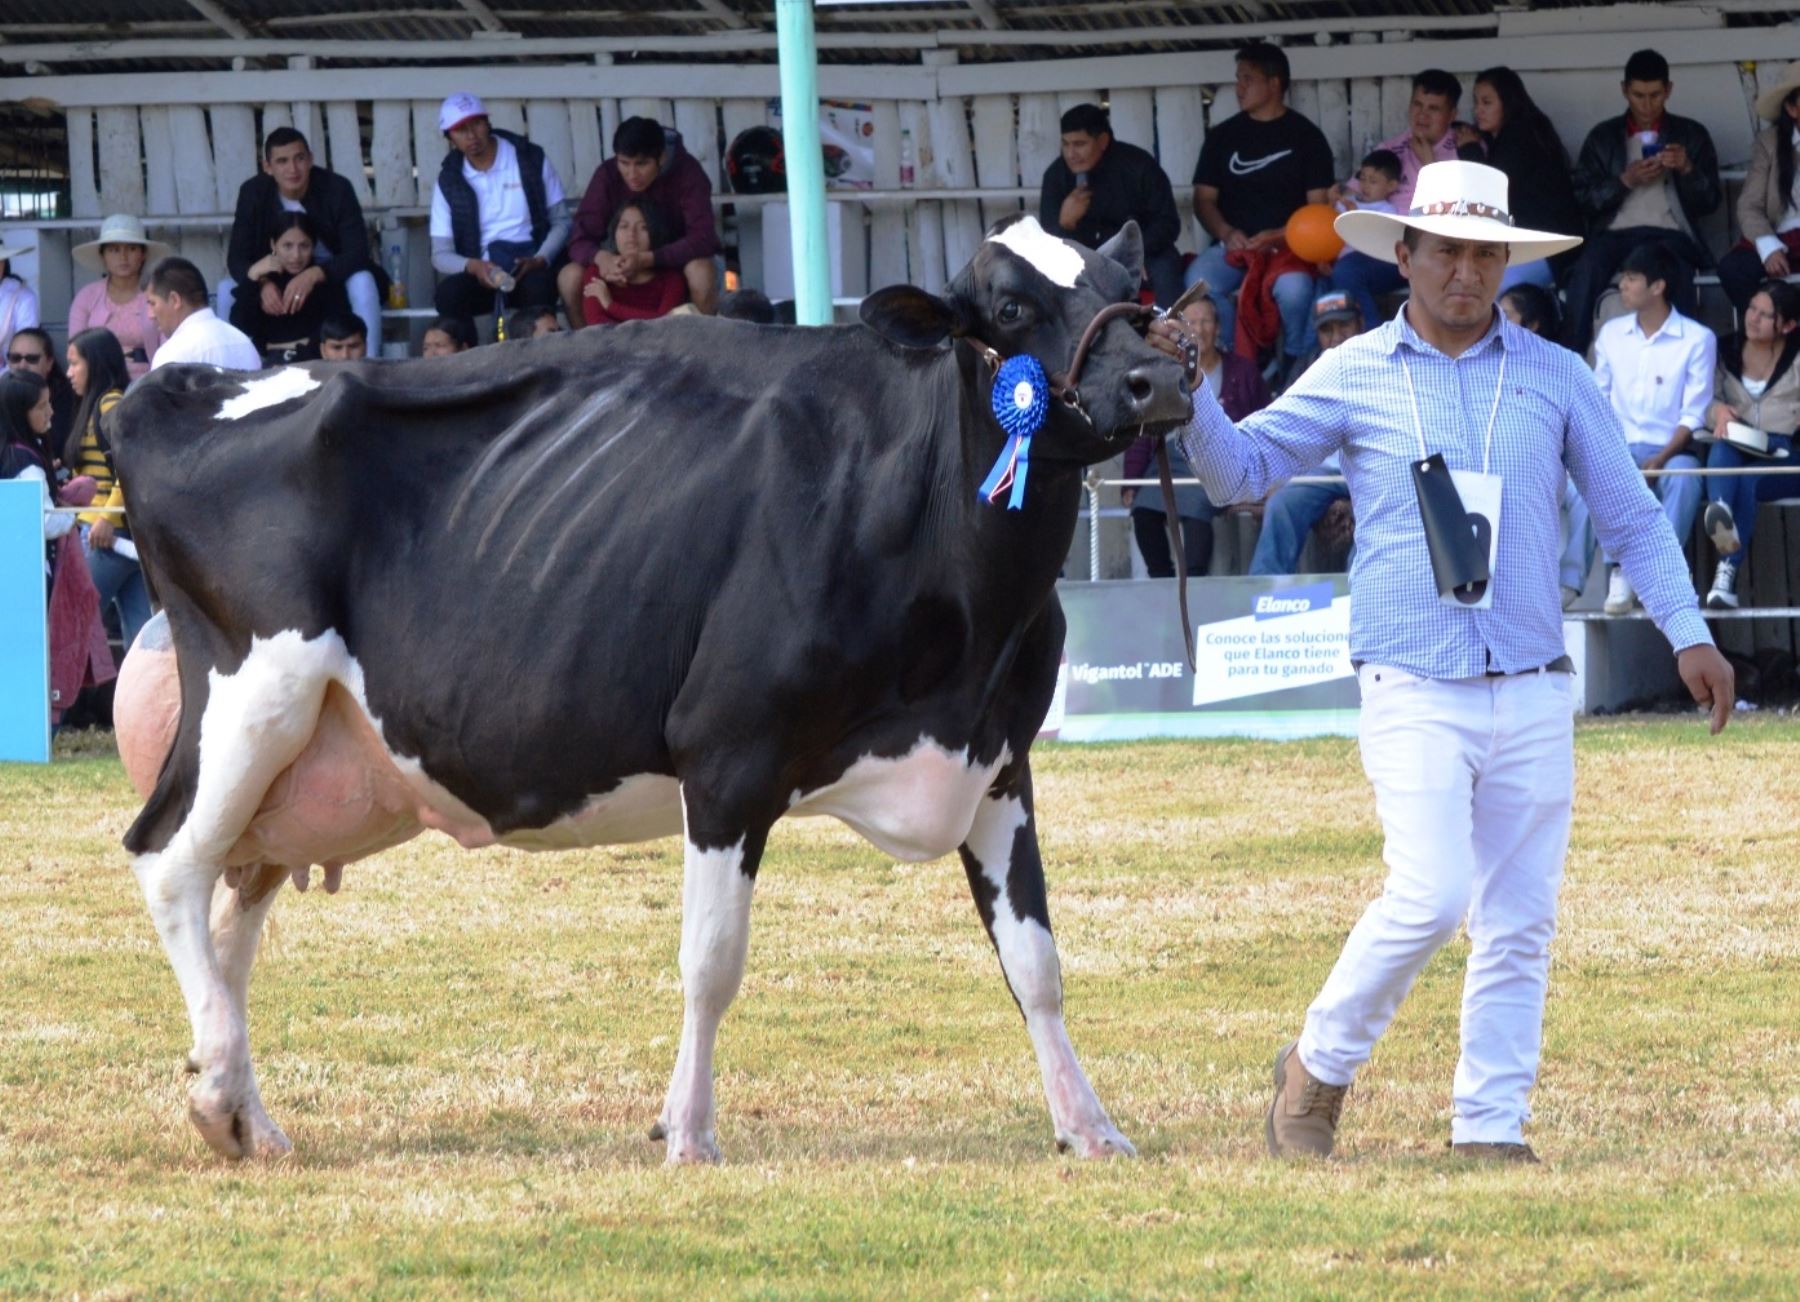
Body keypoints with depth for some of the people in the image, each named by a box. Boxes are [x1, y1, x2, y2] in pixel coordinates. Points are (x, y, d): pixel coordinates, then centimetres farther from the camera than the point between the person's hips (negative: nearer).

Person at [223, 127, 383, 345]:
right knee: (228, 289, -20)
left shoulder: (337, 188, -21)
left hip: (331, 275, -2)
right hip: (275, 278, 2)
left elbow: (357, 252, -27)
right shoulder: (253, 192, -14)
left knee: (362, 283, -33)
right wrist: (263, 284, -39)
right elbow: (236, 258, -15)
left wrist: (313, 276, -46)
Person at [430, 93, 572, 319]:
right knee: (449, 292, -34)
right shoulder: (449, 181, 7)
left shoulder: (530, 160, 5)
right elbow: (440, 255, 3)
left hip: (531, 269, -1)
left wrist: (540, 261, -14)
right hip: (481, 275, 1)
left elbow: (561, 221, 7)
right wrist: (473, 266, -21)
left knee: (538, 284, -38)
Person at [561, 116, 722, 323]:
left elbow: (703, 238, -31)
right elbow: (580, 240, -18)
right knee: (570, 277, -22)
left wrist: (647, 260, -45)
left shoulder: (686, 172, -24)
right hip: (628, 263, 2)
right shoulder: (607, 175, -17)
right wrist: (601, 257, -43)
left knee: (701, 271, -35)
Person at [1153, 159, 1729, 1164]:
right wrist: (1190, 395, -9)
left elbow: (1629, 513, 15)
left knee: (1521, 920, 2)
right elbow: (1241, 472, 9)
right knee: (1433, 894, -17)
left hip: (1533, 693, 3)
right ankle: (1321, 1066, 2)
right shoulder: (1354, 376, 6)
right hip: (1416, 691, -3)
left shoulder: (1555, 376, 10)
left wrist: (1687, 630, 7)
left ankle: (1491, 1128, 9)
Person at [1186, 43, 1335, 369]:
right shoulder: (1223, 136, 17)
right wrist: (1227, 233, -7)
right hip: (1234, 245, 3)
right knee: (1198, 281, -30)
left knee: (1293, 288, -36)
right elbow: (1204, 199, 14)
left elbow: (1318, 206, 2)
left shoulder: (1305, 137, 8)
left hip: (1287, 246, -3)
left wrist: (1278, 236, -15)